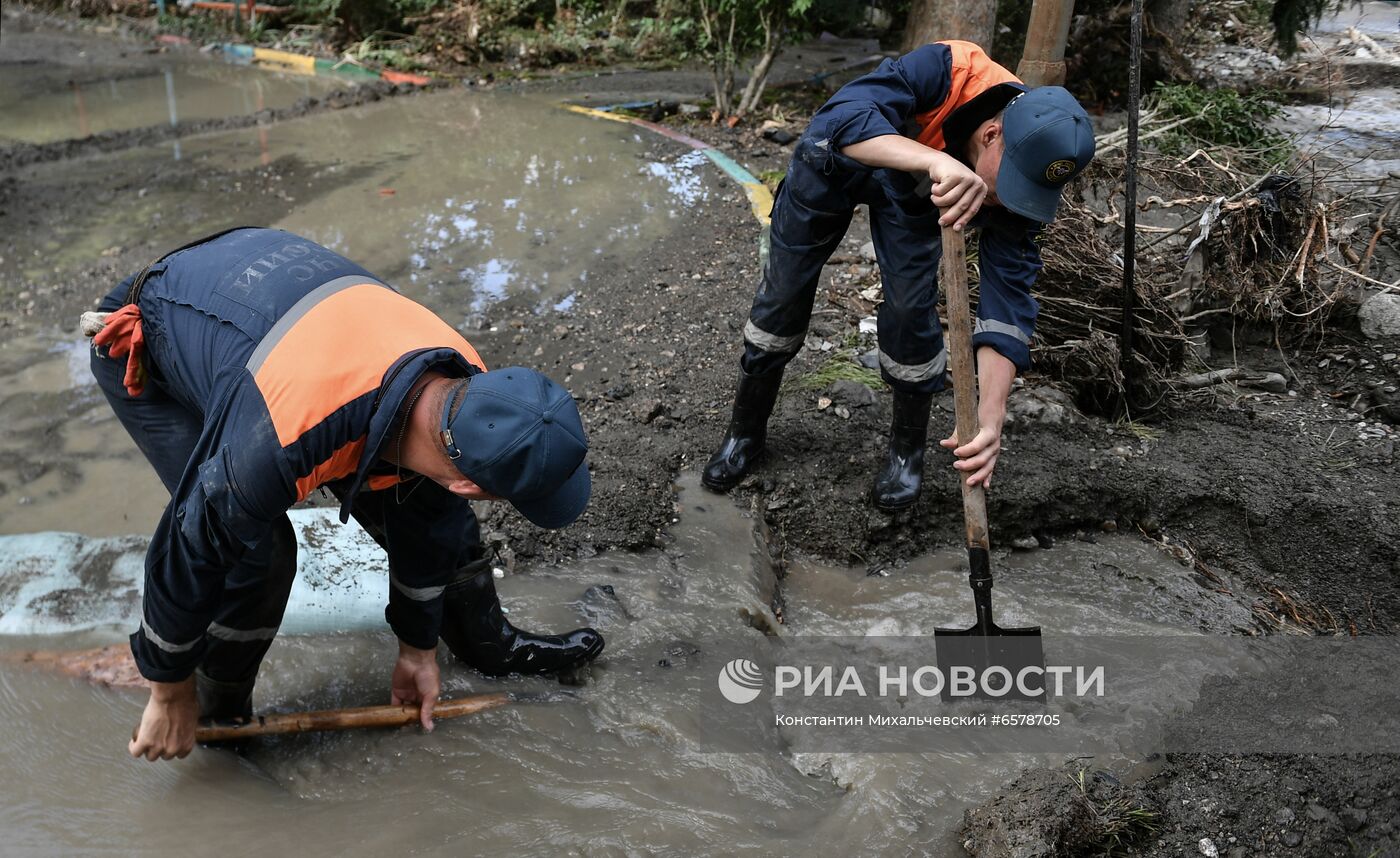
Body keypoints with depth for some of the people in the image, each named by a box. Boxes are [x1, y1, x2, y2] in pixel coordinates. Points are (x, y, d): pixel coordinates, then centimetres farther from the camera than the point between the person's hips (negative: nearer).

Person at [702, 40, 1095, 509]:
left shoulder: (1021, 177, -28)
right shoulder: (949, 71, -40)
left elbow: (1006, 298, -30)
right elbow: (843, 117, -51)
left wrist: (991, 415, -41)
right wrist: (937, 162, -66)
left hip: (911, 189, 2)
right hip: (836, 155, -2)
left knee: (910, 309, -12)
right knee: (782, 296, 4)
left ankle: (908, 449, 13)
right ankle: (745, 431, 25)